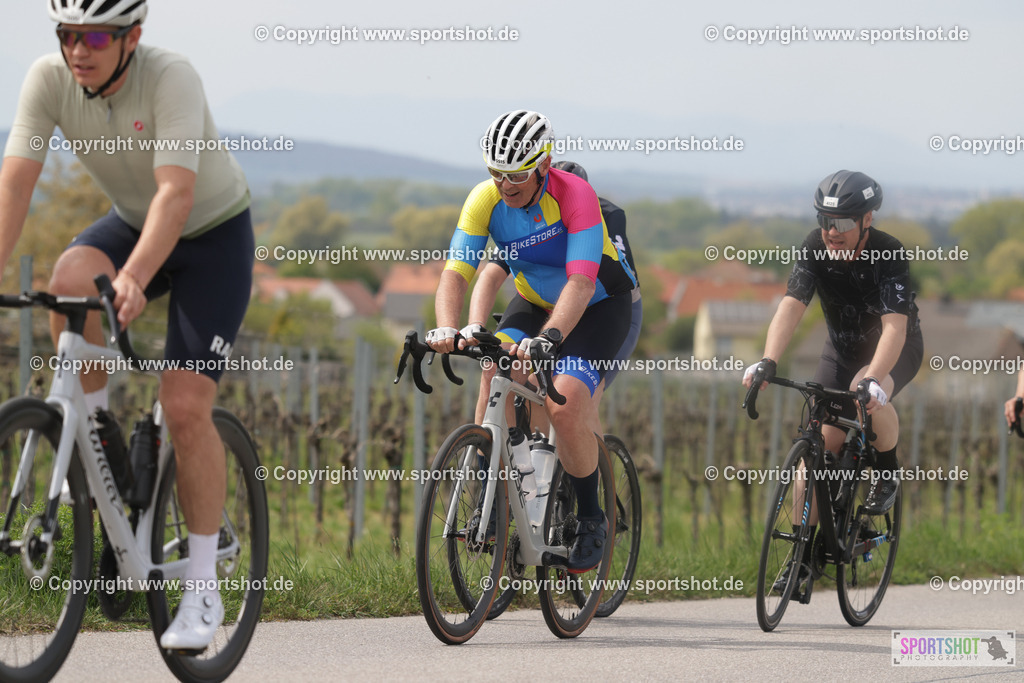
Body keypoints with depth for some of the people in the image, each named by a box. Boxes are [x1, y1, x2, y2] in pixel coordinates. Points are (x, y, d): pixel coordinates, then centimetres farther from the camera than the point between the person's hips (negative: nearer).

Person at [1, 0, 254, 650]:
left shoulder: (172, 78, -32)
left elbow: (176, 192, -43)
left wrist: (132, 280, -57)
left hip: (215, 234, -4)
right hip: (132, 223, 4)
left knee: (186, 406, -15)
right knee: (71, 280, -31)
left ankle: (203, 590, -4)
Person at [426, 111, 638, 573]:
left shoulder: (575, 196, -30)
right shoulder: (485, 201, -18)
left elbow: (580, 282, -40)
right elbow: (456, 272, -25)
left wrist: (550, 337, -56)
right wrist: (446, 330, -45)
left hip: (599, 305, -4)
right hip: (535, 301, 4)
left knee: (566, 404, -25)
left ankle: (590, 518, -4)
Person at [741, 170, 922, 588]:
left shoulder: (889, 256, -30)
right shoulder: (816, 248, -19)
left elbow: (894, 326, -40)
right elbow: (791, 306, -30)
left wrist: (872, 379, -57)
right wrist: (767, 362, -46)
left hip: (894, 350, -4)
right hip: (842, 348, 4)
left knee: (869, 395, -36)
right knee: (819, 443, -7)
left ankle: (888, 472, -9)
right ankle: (805, 549, 1)